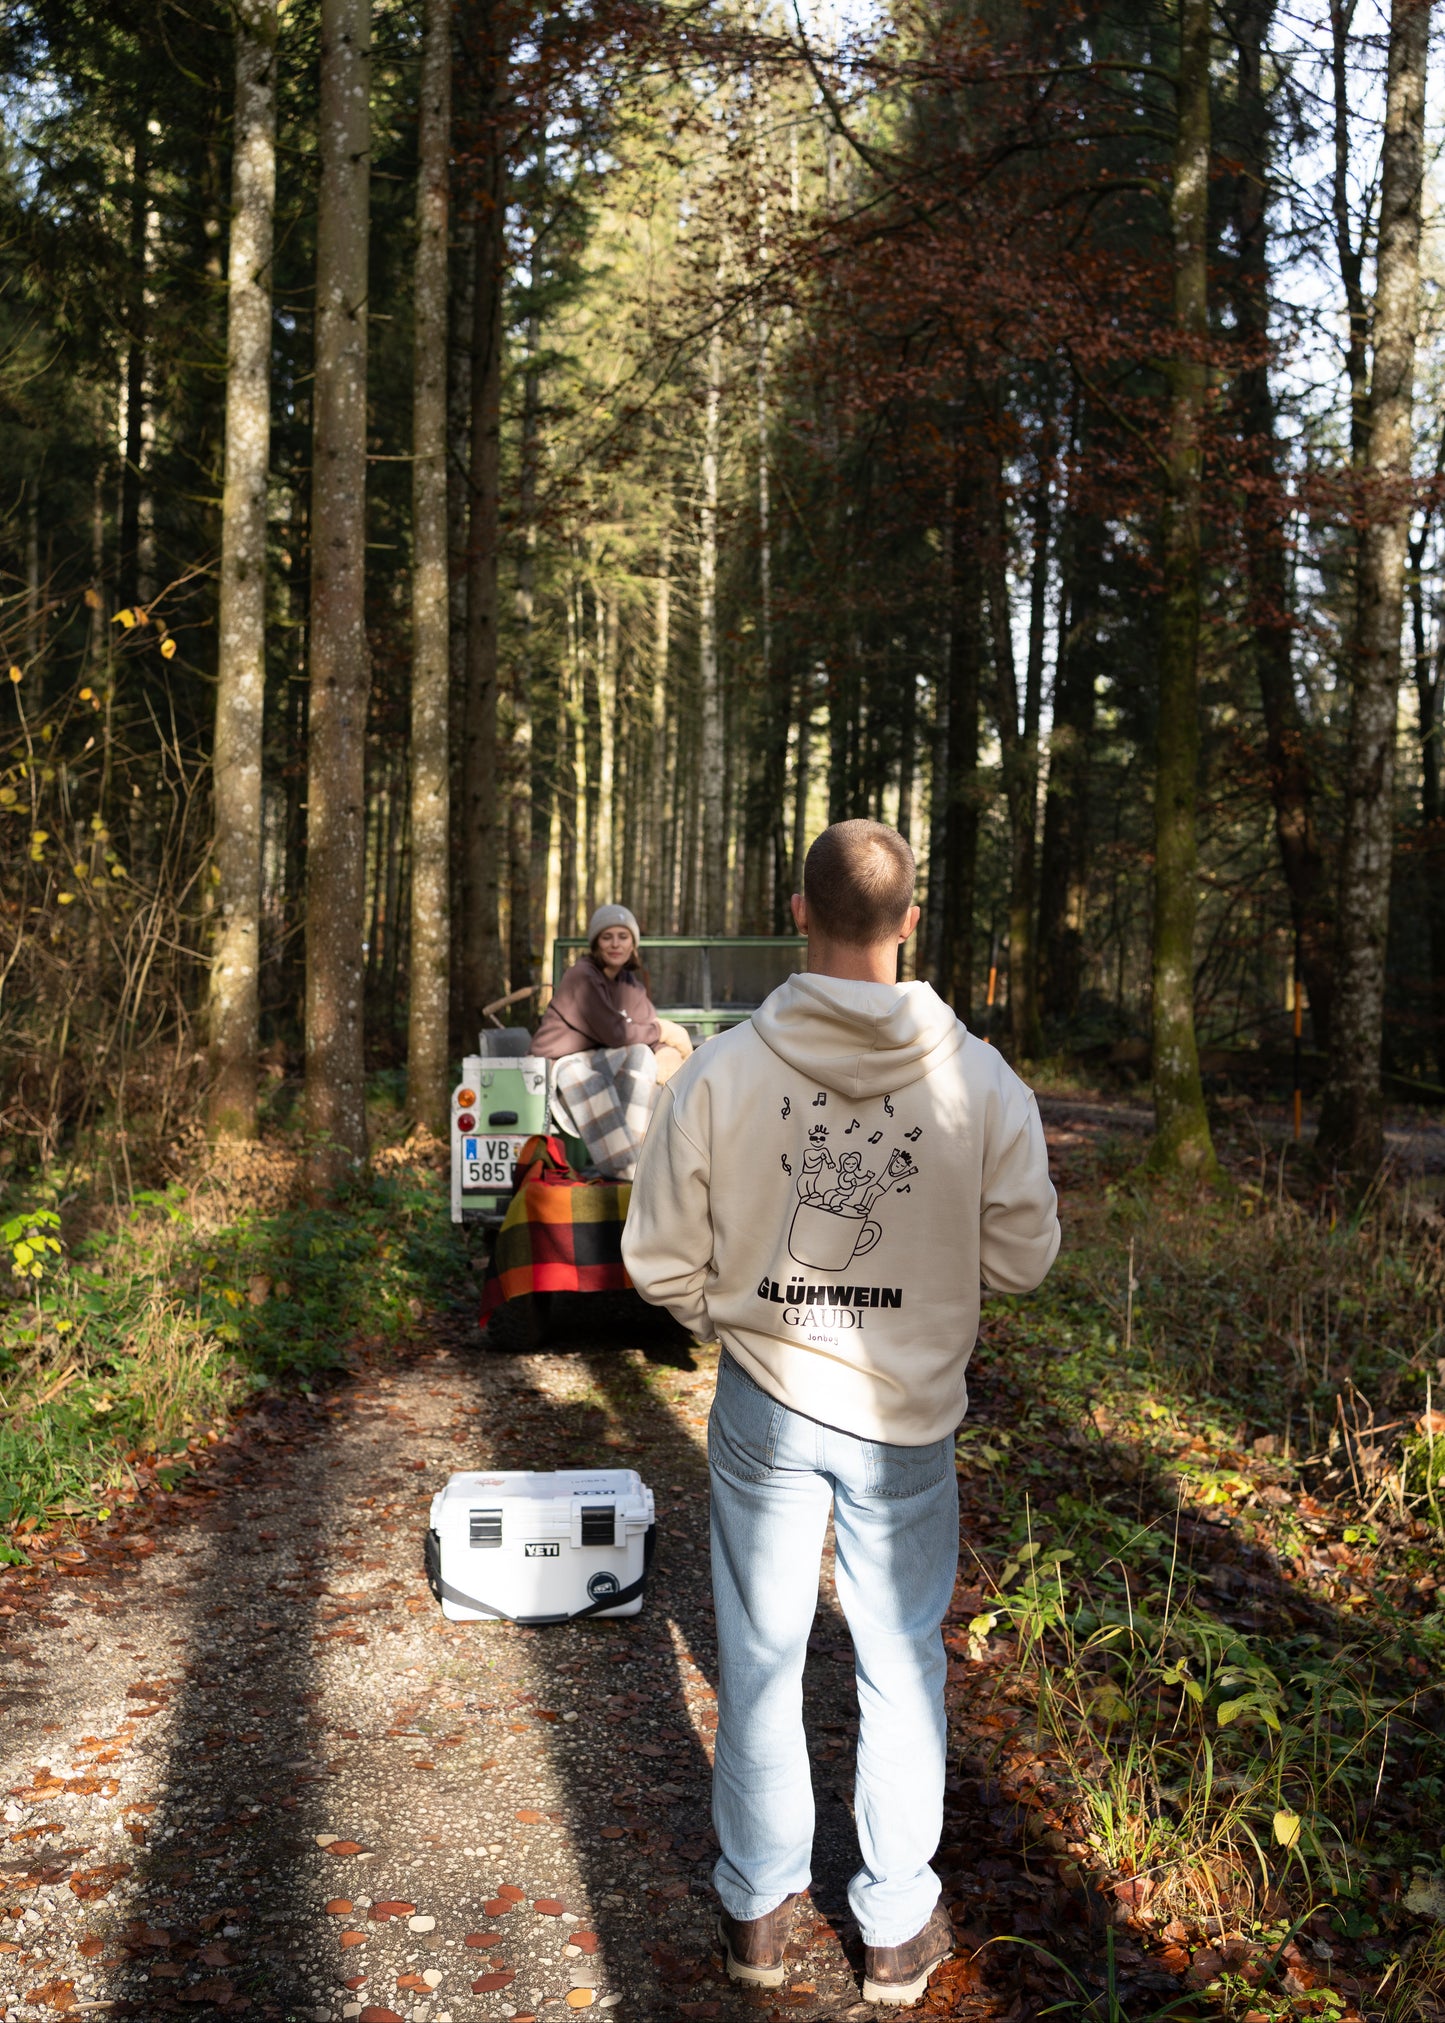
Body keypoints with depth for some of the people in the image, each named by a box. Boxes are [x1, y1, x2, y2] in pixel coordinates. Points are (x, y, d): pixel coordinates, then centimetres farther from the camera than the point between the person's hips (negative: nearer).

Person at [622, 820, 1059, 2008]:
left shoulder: (720, 1073, -14)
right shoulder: (981, 1082, -14)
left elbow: (659, 1261, -7)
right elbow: (1024, 1258, -4)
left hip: (767, 1405, 0)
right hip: (911, 1416, 0)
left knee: (760, 1656, 16)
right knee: (903, 1662, 16)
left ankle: (757, 1909, 32)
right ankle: (898, 1929, 31)